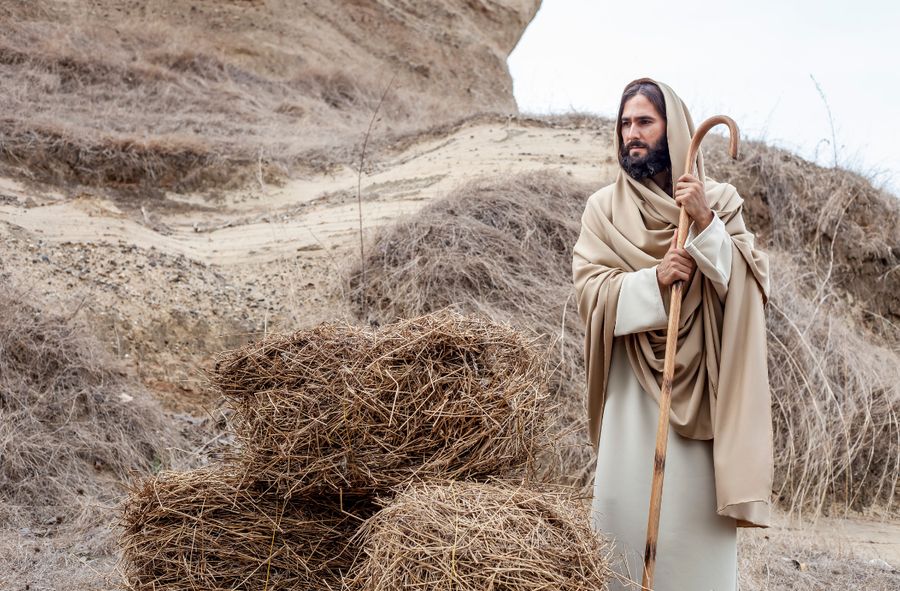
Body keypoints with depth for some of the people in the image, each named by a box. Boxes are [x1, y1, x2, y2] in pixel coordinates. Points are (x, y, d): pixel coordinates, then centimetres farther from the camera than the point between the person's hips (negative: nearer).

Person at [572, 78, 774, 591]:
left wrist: (706, 223, -16)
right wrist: (654, 279, -20)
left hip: (702, 392, 0)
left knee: (699, 521, -1)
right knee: (627, 508, -1)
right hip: (634, 392, 0)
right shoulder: (605, 207, 6)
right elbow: (590, 289, -5)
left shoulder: (719, 201, 6)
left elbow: (752, 285, -4)